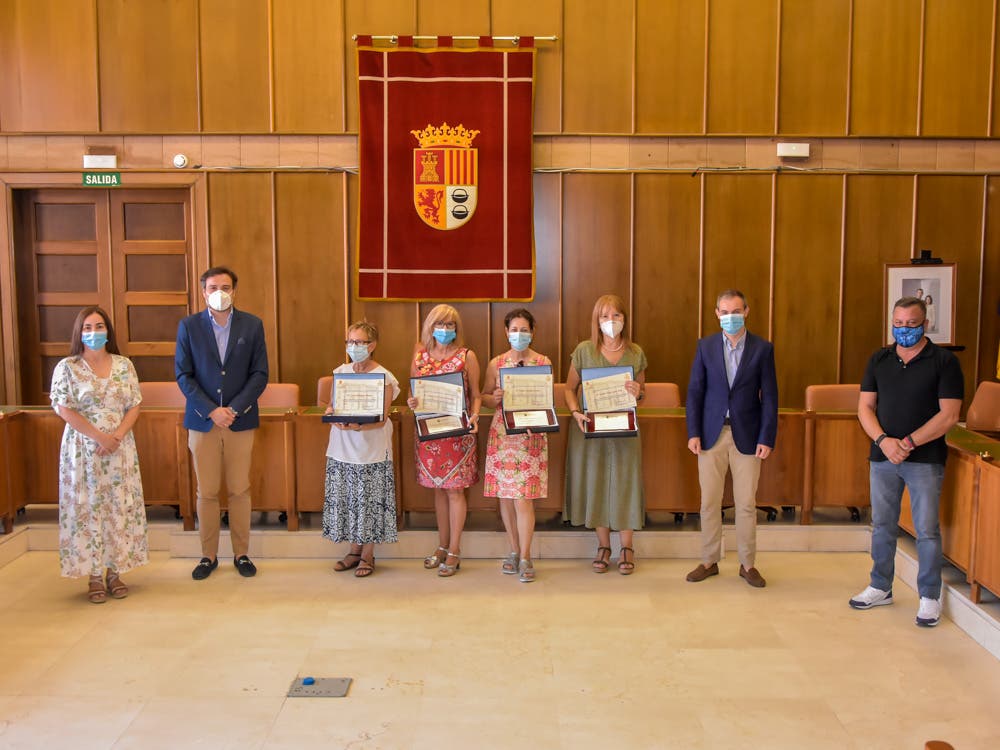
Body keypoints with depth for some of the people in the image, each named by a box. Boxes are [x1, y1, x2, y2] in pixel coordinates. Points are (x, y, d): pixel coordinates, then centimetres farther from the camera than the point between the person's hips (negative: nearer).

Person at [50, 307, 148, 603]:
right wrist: (99, 437, -15)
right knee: (87, 508, 1)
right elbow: (64, 409, -8)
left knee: (121, 507, 4)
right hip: (83, 449, -2)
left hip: (120, 448, 3)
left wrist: (116, 437, -11)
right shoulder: (67, 367, -2)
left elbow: (134, 406, 4)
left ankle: (115, 571, 15)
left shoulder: (124, 365, 5)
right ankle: (94, 576, 10)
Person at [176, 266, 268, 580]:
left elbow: (260, 374, 0)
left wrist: (234, 409, -11)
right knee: (206, 493, 6)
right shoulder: (188, 326, 2)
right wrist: (211, 411, -12)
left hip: (240, 421, 0)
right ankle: (208, 556, 17)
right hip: (202, 421, 0)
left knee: (240, 491, 6)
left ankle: (241, 554, 17)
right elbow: (183, 375, -1)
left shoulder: (252, 325, 2)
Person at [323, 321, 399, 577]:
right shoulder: (340, 372, 8)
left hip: (371, 449, -4)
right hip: (342, 448, 5)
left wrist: (357, 426, -31)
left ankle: (367, 555, 15)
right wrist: (332, 414, -13)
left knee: (369, 501, 1)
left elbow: (381, 419, -14)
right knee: (345, 498, 9)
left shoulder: (383, 377, -7)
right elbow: (331, 405, 11)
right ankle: (355, 550, 24)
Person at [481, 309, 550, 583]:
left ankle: (525, 557, 5)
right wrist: (495, 398, -9)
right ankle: (514, 550, 23)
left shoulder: (543, 363, 2)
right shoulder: (496, 363, 7)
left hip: (531, 436, -2)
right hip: (502, 434, 2)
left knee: (523, 498, -7)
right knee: (505, 497, 7)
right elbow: (484, 396, 12)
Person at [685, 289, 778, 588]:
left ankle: (747, 564, 19)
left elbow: (769, 397, -1)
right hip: (711, 433, 1)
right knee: (709, 502, 7)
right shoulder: (705, 346, 3)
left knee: (746, 504, 6)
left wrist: (767, 438, -7)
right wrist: (693, 433, -5)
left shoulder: (762, 348, 0)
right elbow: (695, 391, 3)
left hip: (747, 435, -1)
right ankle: (709, 561, 19)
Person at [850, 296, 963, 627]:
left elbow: (948, 415, -10)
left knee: (927, 530, 1)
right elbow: (865, 407, 5)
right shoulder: (879, 360, 8)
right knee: (882, 525, 12)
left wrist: (908, 443, -17)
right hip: (882, 455, 4)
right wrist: (884, 440, -12)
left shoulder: (944, 361, -5)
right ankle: (880, 588, 26)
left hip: (925, 458, -4)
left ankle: (929, 598, 15)